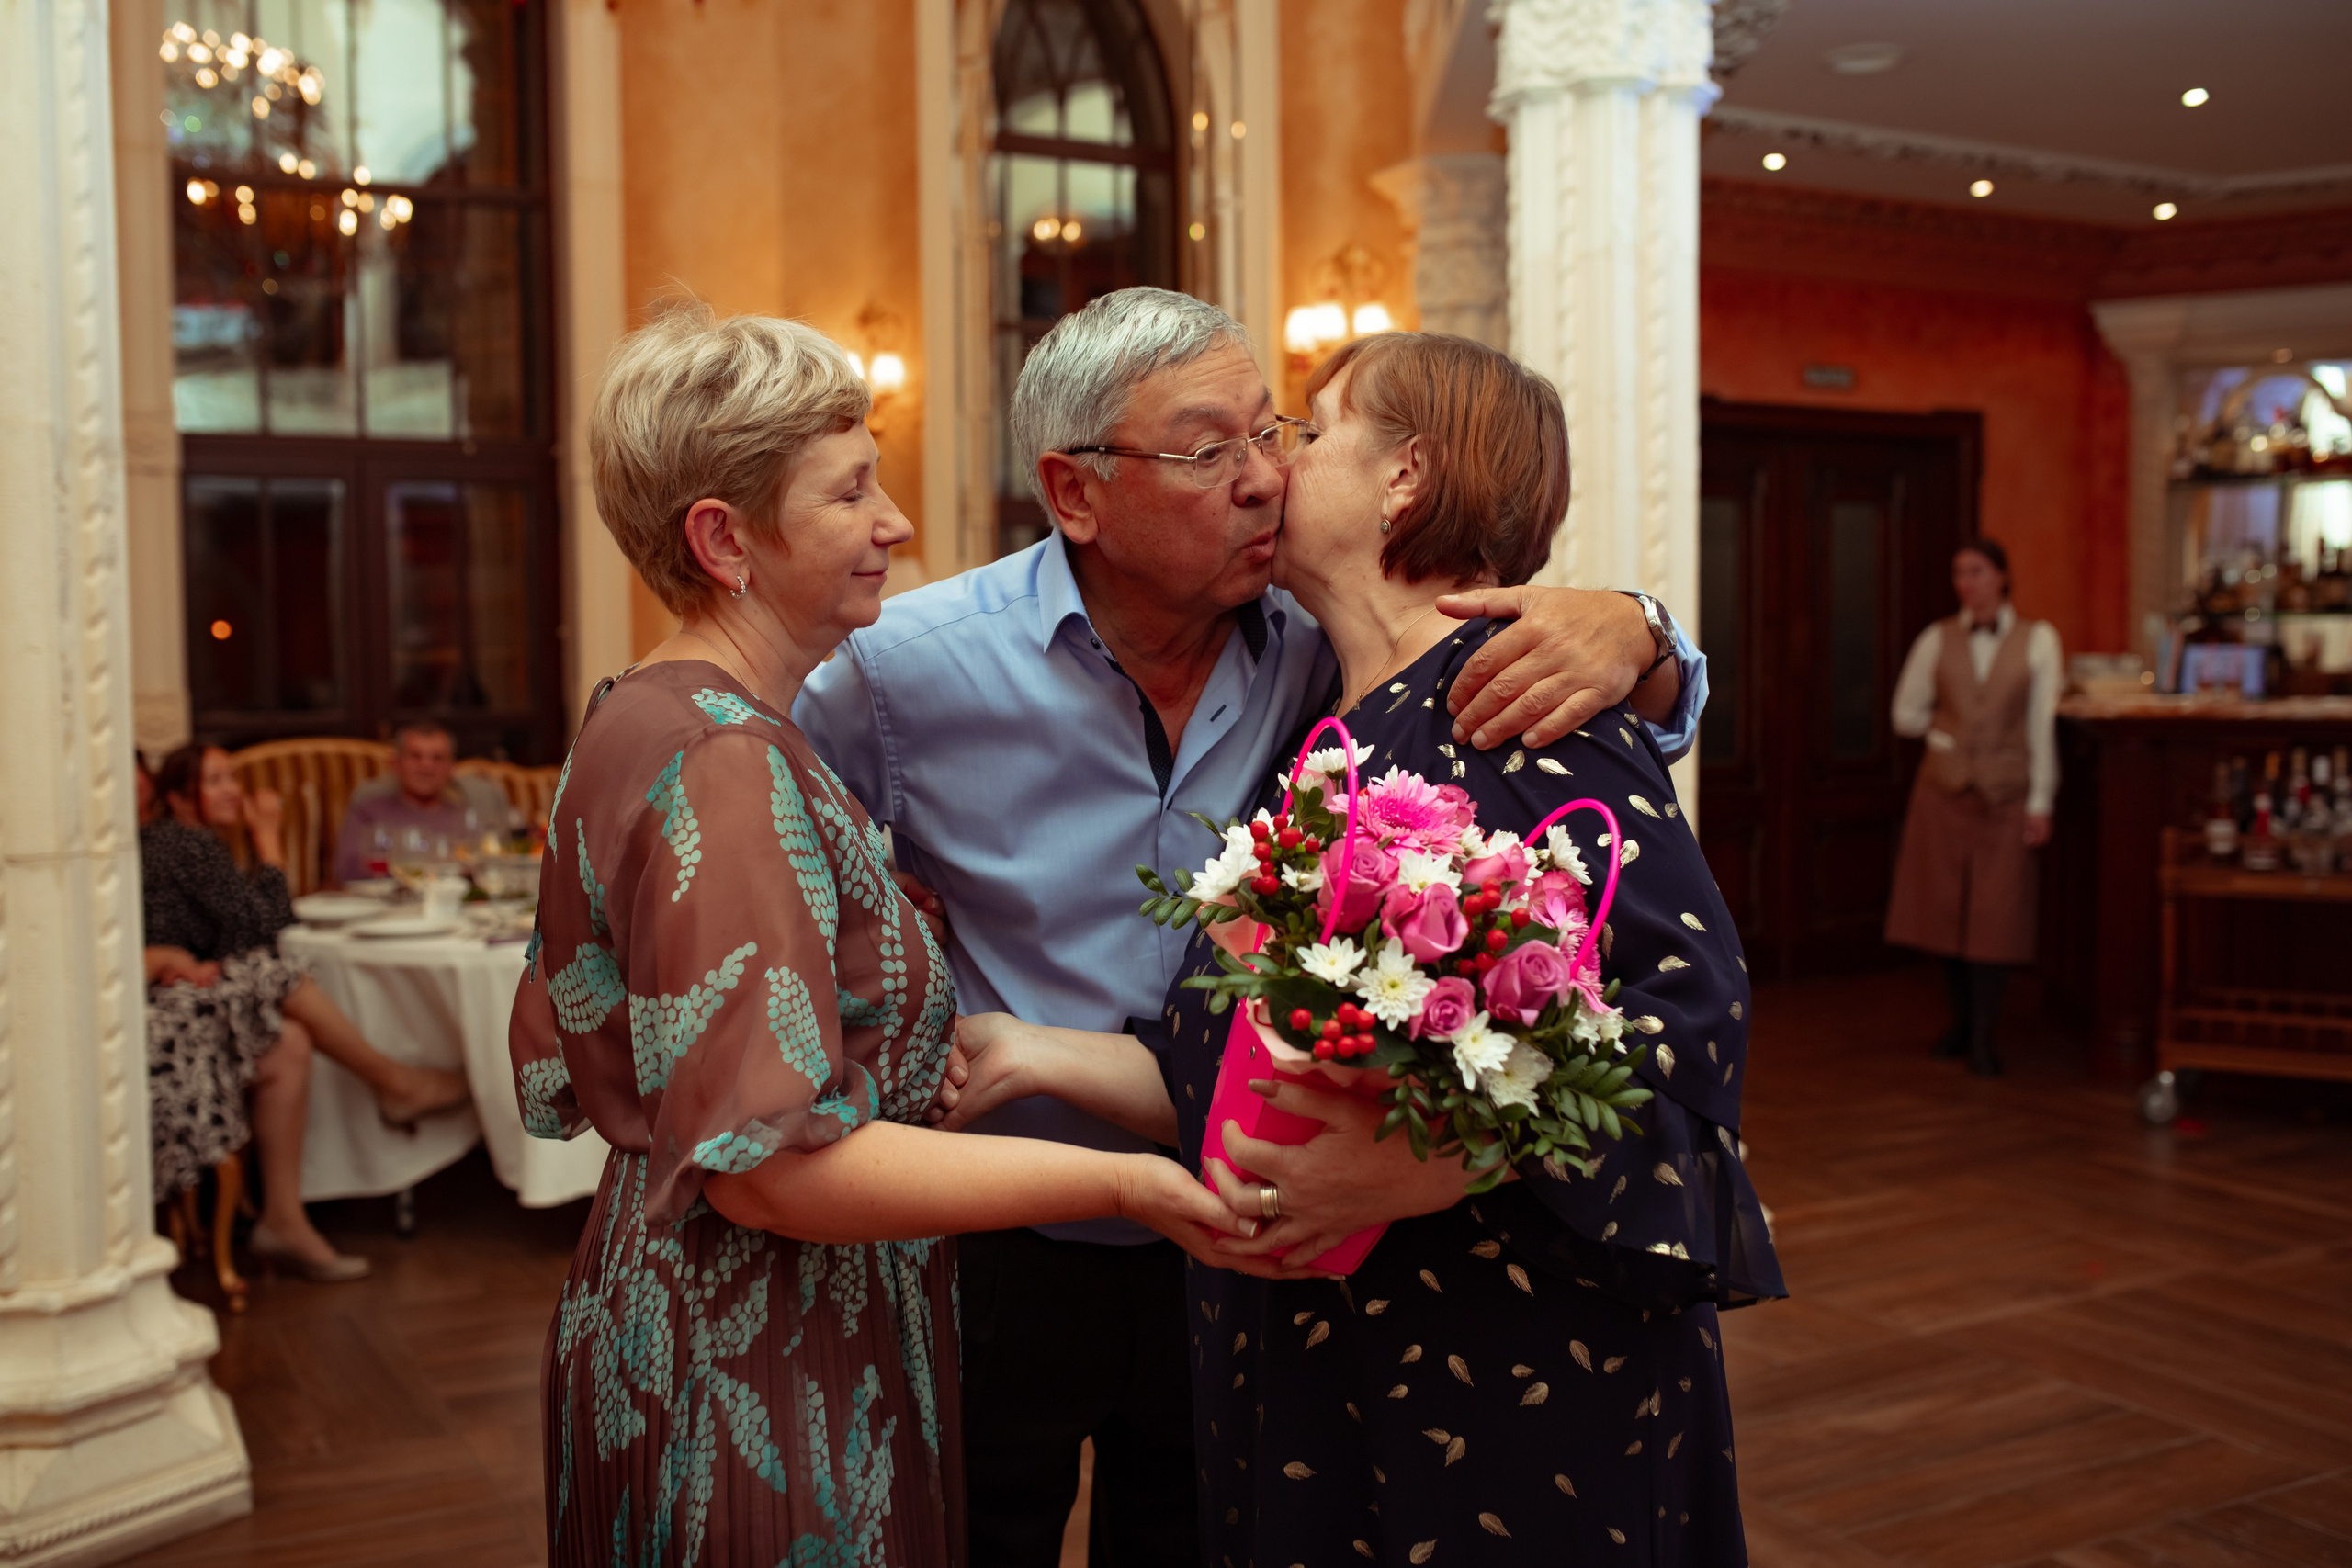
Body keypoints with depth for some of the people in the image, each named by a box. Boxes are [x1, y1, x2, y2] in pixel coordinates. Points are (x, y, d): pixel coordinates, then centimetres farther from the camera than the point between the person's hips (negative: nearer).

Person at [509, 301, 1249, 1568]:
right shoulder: (727, 762, -23)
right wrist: (1121, 1182, -29)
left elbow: (569, 1063, 13)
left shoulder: (637, 722, 8)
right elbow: (766, 1160, -27)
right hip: (762, 1403, -10)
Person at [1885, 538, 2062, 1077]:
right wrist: (1954, 729, 1)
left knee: (1995, 914, -2)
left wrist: (2040, 802, -4)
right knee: (1946, 907, 4)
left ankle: (1983, 1037, 6)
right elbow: (1906, 714, 9)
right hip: (1944, 789, 2)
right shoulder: (1937, 639, 5)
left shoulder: (2037, 639, 0)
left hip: (2005, 791, -2)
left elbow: (2041, 724, -2)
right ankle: (1961, 1019, 21)